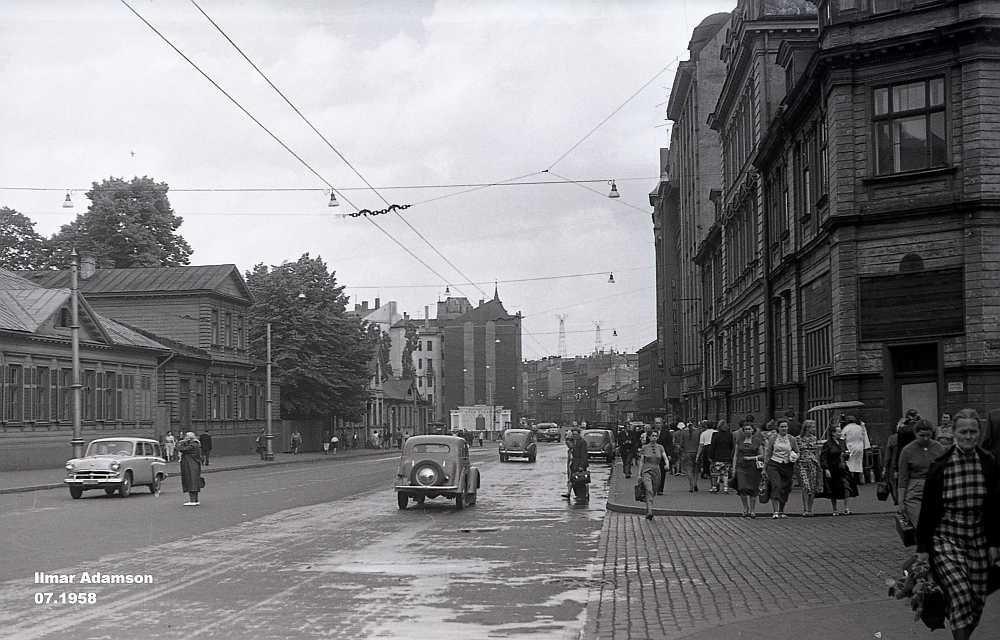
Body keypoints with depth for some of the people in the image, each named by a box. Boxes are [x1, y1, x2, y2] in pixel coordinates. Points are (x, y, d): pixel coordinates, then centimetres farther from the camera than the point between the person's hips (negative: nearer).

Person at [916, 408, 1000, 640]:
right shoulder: (940, 464, -7)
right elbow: (927, 508, -3)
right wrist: (922, 547, -3)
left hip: (978, 539, 3)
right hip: (945, 537, -3)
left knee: (977, 599, 5)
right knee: (959, 592, -18)